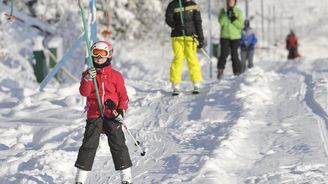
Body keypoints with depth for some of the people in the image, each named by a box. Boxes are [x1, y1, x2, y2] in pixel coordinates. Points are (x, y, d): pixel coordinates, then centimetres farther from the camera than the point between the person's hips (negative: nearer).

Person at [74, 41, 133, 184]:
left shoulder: (115, 75, 3)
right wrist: (88, 79, -23)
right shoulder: (88, 74, 5)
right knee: (89, 144, -2)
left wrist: (121, 110, -9)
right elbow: (84, 92, -7)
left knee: (118, 144, -1)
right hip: (94, 115, 0)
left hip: (112, 116, 0)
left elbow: (123, 95, 5)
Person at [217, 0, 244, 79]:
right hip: (225, 36, 0)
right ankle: (220, 71, -1)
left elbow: (241, 25, -2)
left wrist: (234, 20, -16)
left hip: (235, 37, 0)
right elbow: (221, 22, -7)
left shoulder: (238, 11, 5)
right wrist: (226, 14, -16)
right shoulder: (223, 11, 8)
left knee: (234, 55, -2)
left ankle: (237, 73, 4)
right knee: (224, 54, -12)